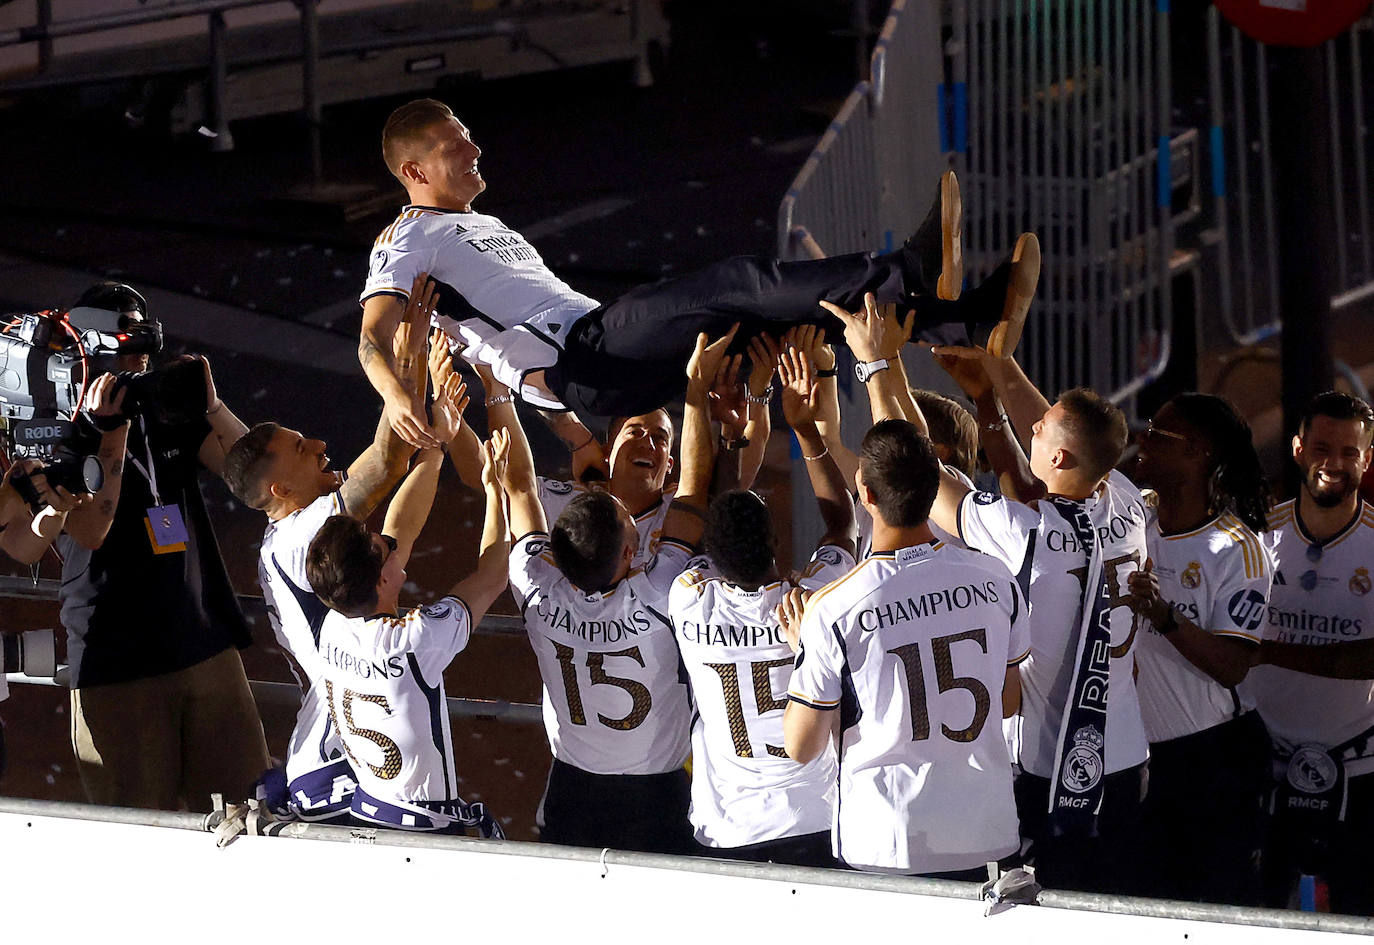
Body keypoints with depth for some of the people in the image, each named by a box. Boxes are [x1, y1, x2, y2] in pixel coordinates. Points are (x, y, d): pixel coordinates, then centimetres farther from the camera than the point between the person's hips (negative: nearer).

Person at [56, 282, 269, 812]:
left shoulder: (167, 417, 11)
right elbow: (91, 531, -16)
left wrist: (211, 408, -13)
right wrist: (111, 431, -22)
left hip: (209, 647, 4)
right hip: (116, 666, -4)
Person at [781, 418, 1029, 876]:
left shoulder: (832, 610, -16)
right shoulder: (995, 580, -4)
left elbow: (802, 747, -6)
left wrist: (802, 649, 7)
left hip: (885, 849, -3)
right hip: (985, 836, 3)